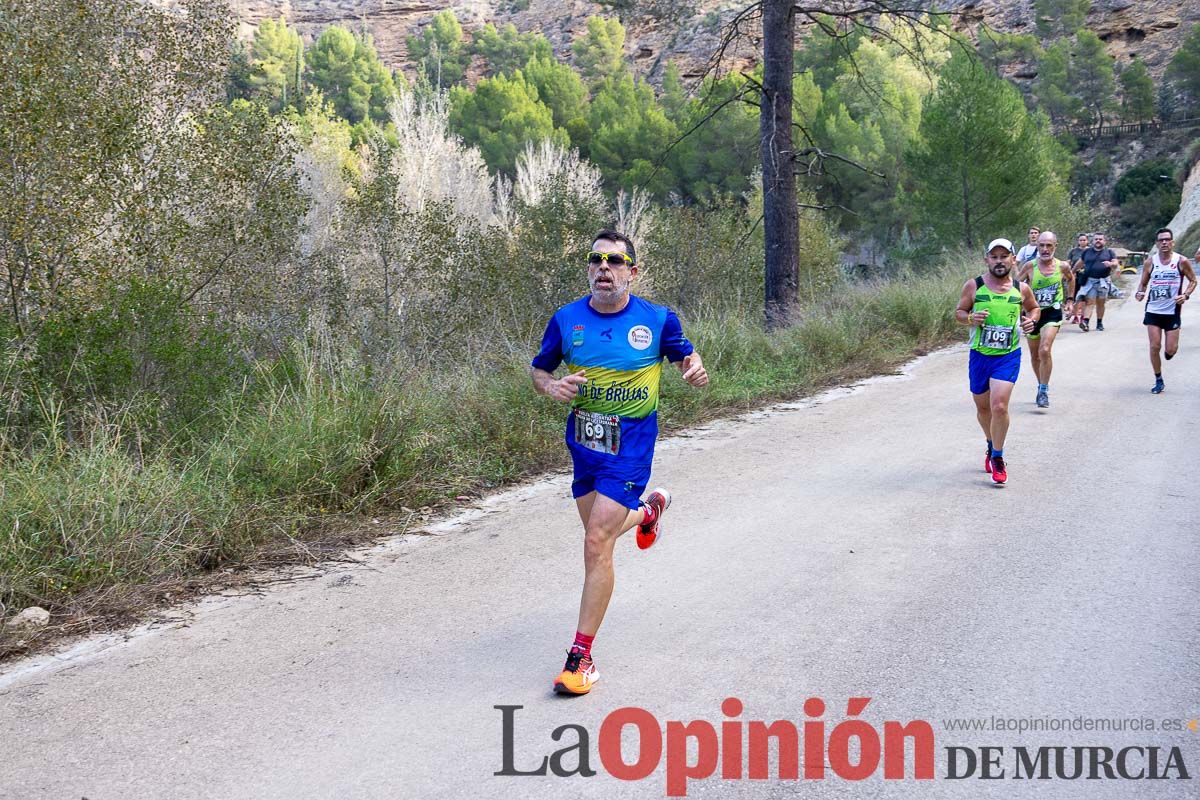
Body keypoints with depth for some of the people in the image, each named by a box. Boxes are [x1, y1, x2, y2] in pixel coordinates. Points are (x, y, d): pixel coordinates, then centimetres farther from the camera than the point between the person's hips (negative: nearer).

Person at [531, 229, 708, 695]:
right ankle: (648, 509, 56)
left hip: (630, 445, -4)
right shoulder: (567, 319, -3)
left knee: (597, 543, -13)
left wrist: (696, 372, -16)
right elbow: (537, 368, 9)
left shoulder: (657, 319, -8)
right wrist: (551, 387, -14)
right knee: (600, 534, 20)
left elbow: (686, 357, 8)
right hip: (583, 441, 4)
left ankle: (581, 656, -3)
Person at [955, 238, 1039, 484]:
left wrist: (1032, 320, -2)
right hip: (980, 354, 2)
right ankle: (992, 445, 41)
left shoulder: (1021, 289, 1)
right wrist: (971, 318, -15)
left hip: (1008, 355, -2)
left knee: (999, 406, -17)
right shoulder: (973, 286, -2)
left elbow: (1034, 307, 20)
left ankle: (998, 457, -1)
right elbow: (959, 312, 7)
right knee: (982, 407, 14)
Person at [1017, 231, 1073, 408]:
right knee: (1034, 355, 13)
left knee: (1044, 350, -21)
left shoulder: (1062, 267, -5)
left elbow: (1071, 279, 17)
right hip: (1032, 312, 2)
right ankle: (1041, 385, 36)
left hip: (1052, 313, -2)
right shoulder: (1030, 266, -8)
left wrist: (1070, 297, 18)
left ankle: (1044, 391, -12)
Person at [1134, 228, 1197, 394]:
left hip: (1173, 311, -1)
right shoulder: (1150, 262, -2)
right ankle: (1158, 381, 11)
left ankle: (1169, 352, 38)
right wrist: (1140, 292, -14)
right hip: (1153, 310, 1)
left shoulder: (1181, 261, -6)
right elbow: (1143, 283, 8)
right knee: (1154, 346, -4)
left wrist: (1186, 295, -13)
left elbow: (1193, 280, 5)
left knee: (1171, 350, -1)